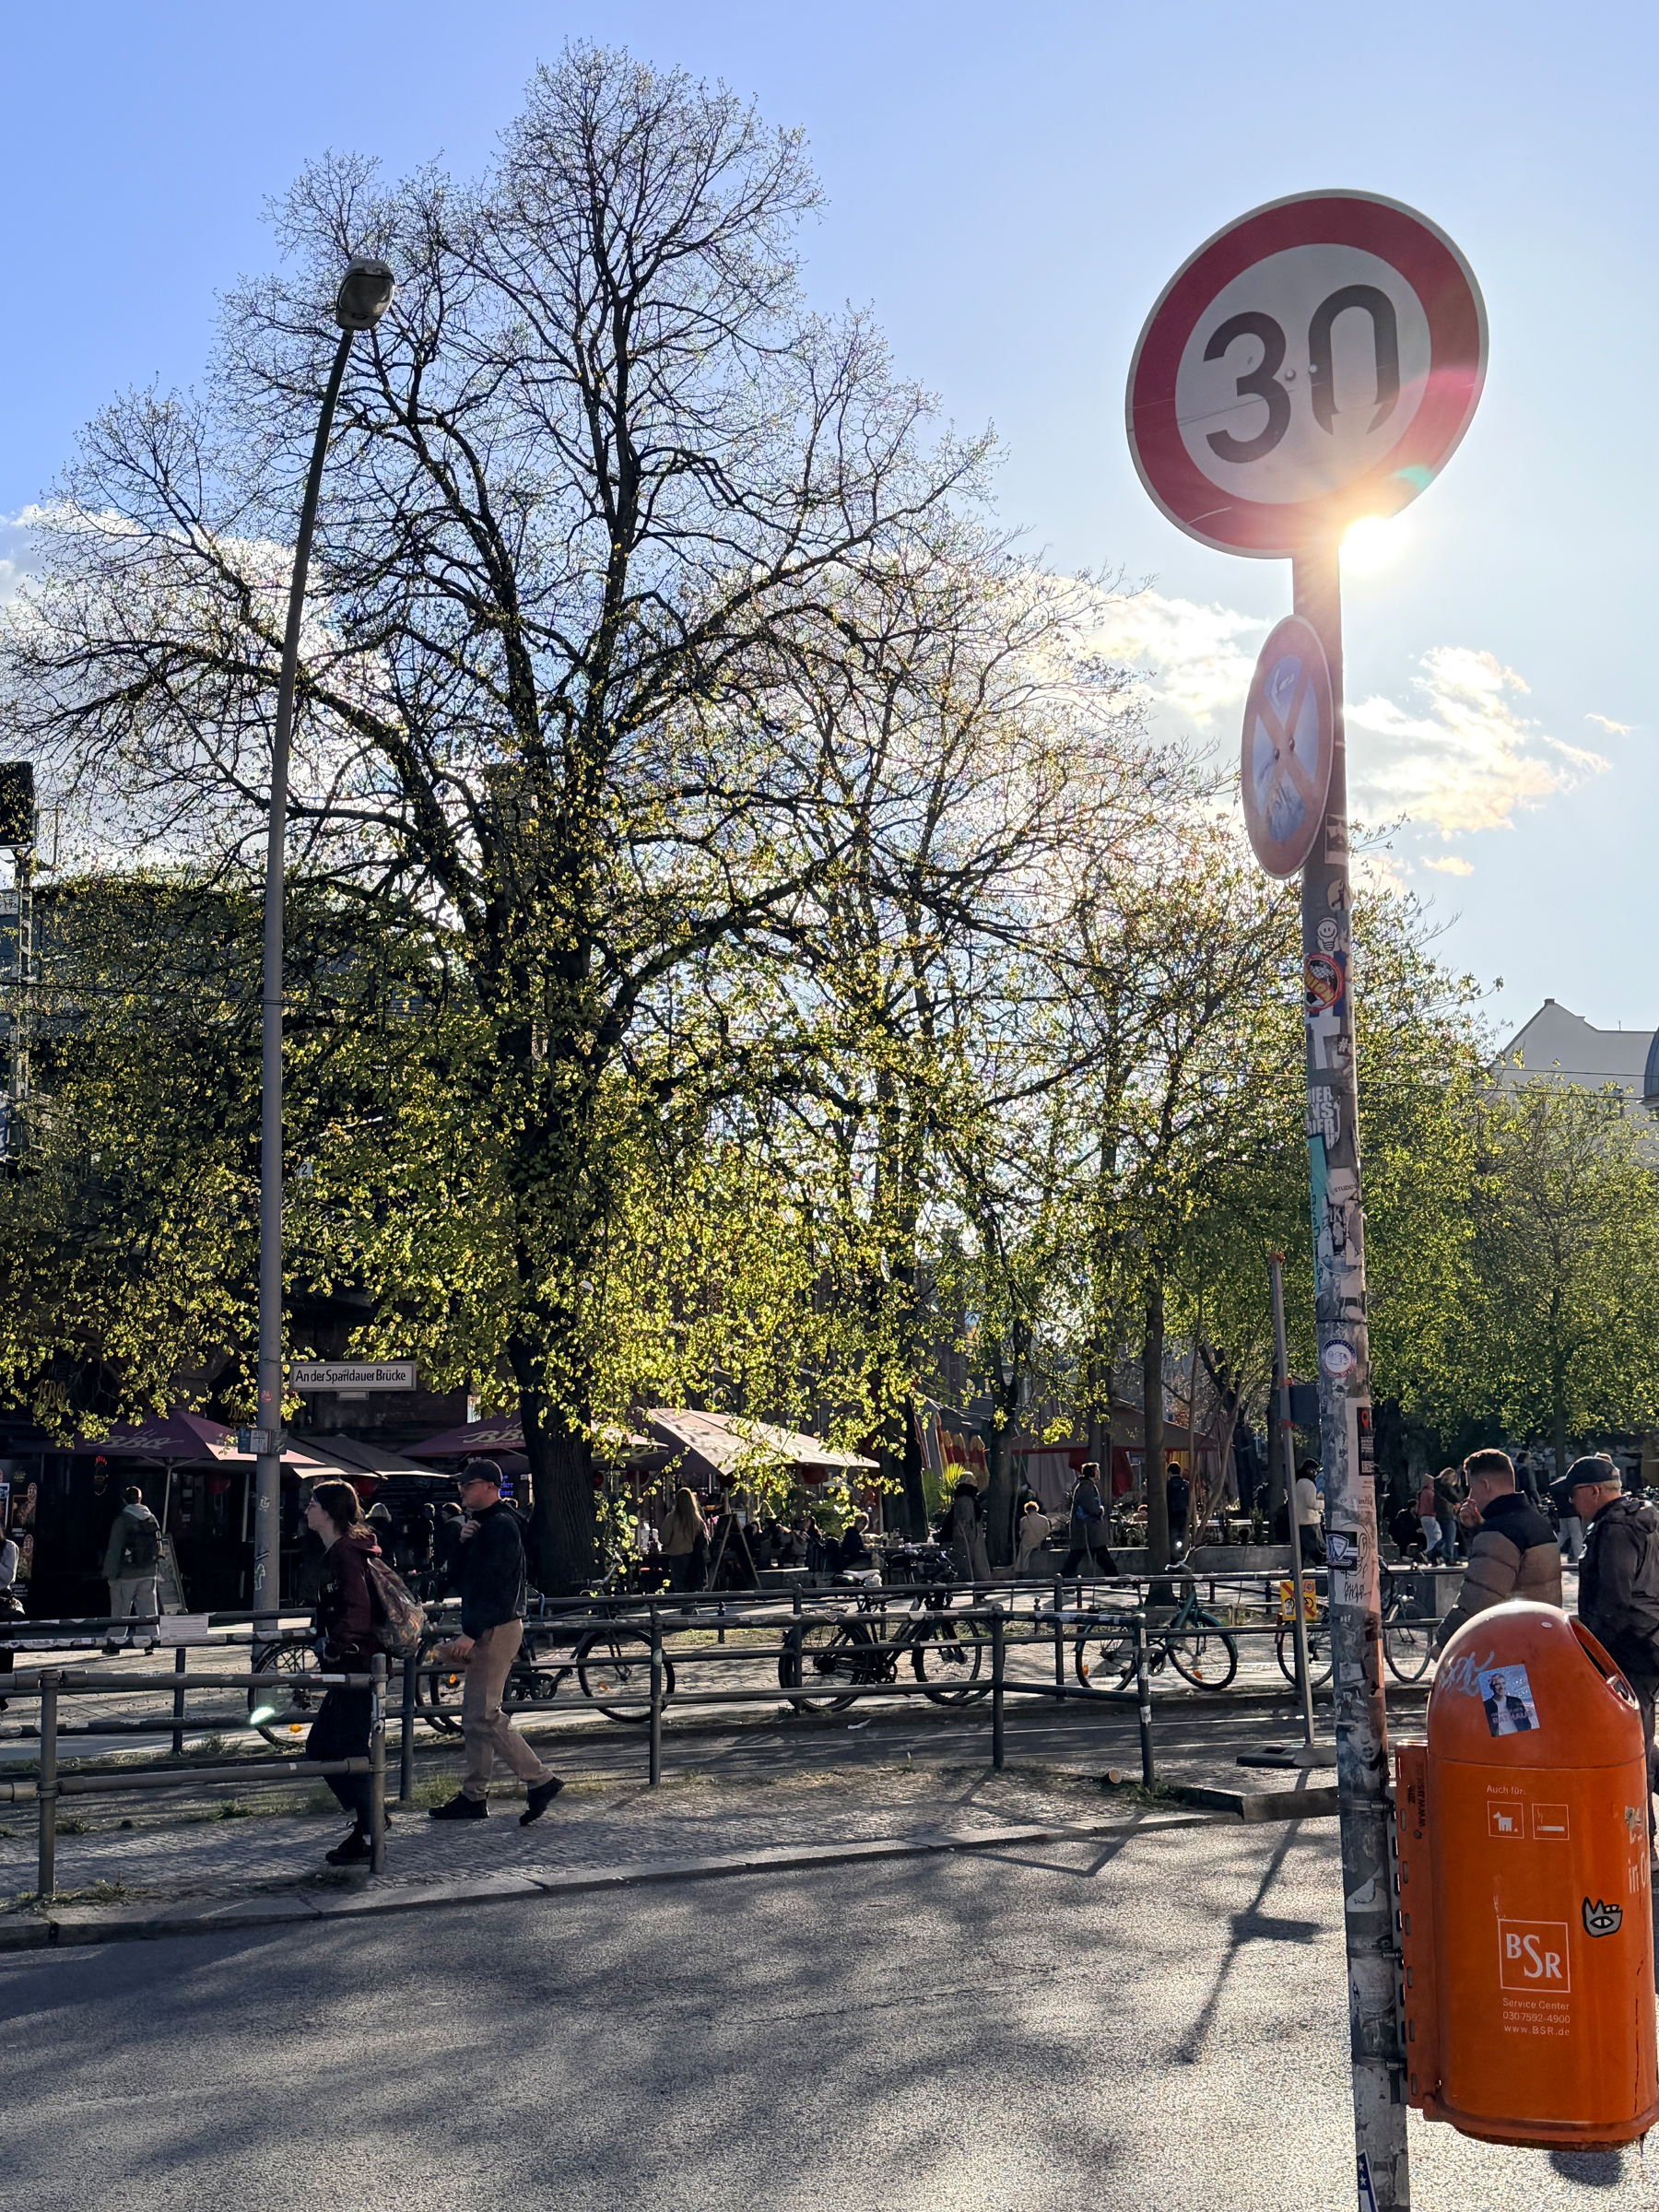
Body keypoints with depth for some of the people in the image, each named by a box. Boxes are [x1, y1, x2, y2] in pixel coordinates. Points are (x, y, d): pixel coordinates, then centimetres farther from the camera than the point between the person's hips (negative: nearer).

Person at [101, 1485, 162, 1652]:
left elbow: (114, 1550, -11)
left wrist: (109, 1573, -7)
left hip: (126, 1574, -5)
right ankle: (151, 1638, 6)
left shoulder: (121, 1521, -10)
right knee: (148, 1607, 8)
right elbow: (159, 1547, 9)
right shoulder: (152, 1519, 6)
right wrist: (157, 1570, 15)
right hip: (149, 1572, 5)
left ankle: (114, 1642, 6)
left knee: (119, 1609, 3)